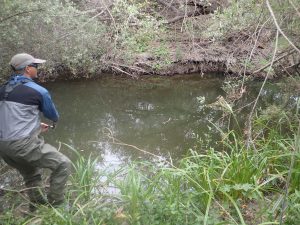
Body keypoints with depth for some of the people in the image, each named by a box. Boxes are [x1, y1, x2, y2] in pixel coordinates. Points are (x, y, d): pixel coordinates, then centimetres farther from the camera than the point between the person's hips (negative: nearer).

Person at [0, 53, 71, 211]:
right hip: (23, 144, -8)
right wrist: (55, 120, 34)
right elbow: (53, 116, 9)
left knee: (31, 175, 26)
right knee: (63, 165, 2)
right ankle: (53, 207, 4)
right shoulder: (38, 91, -7)